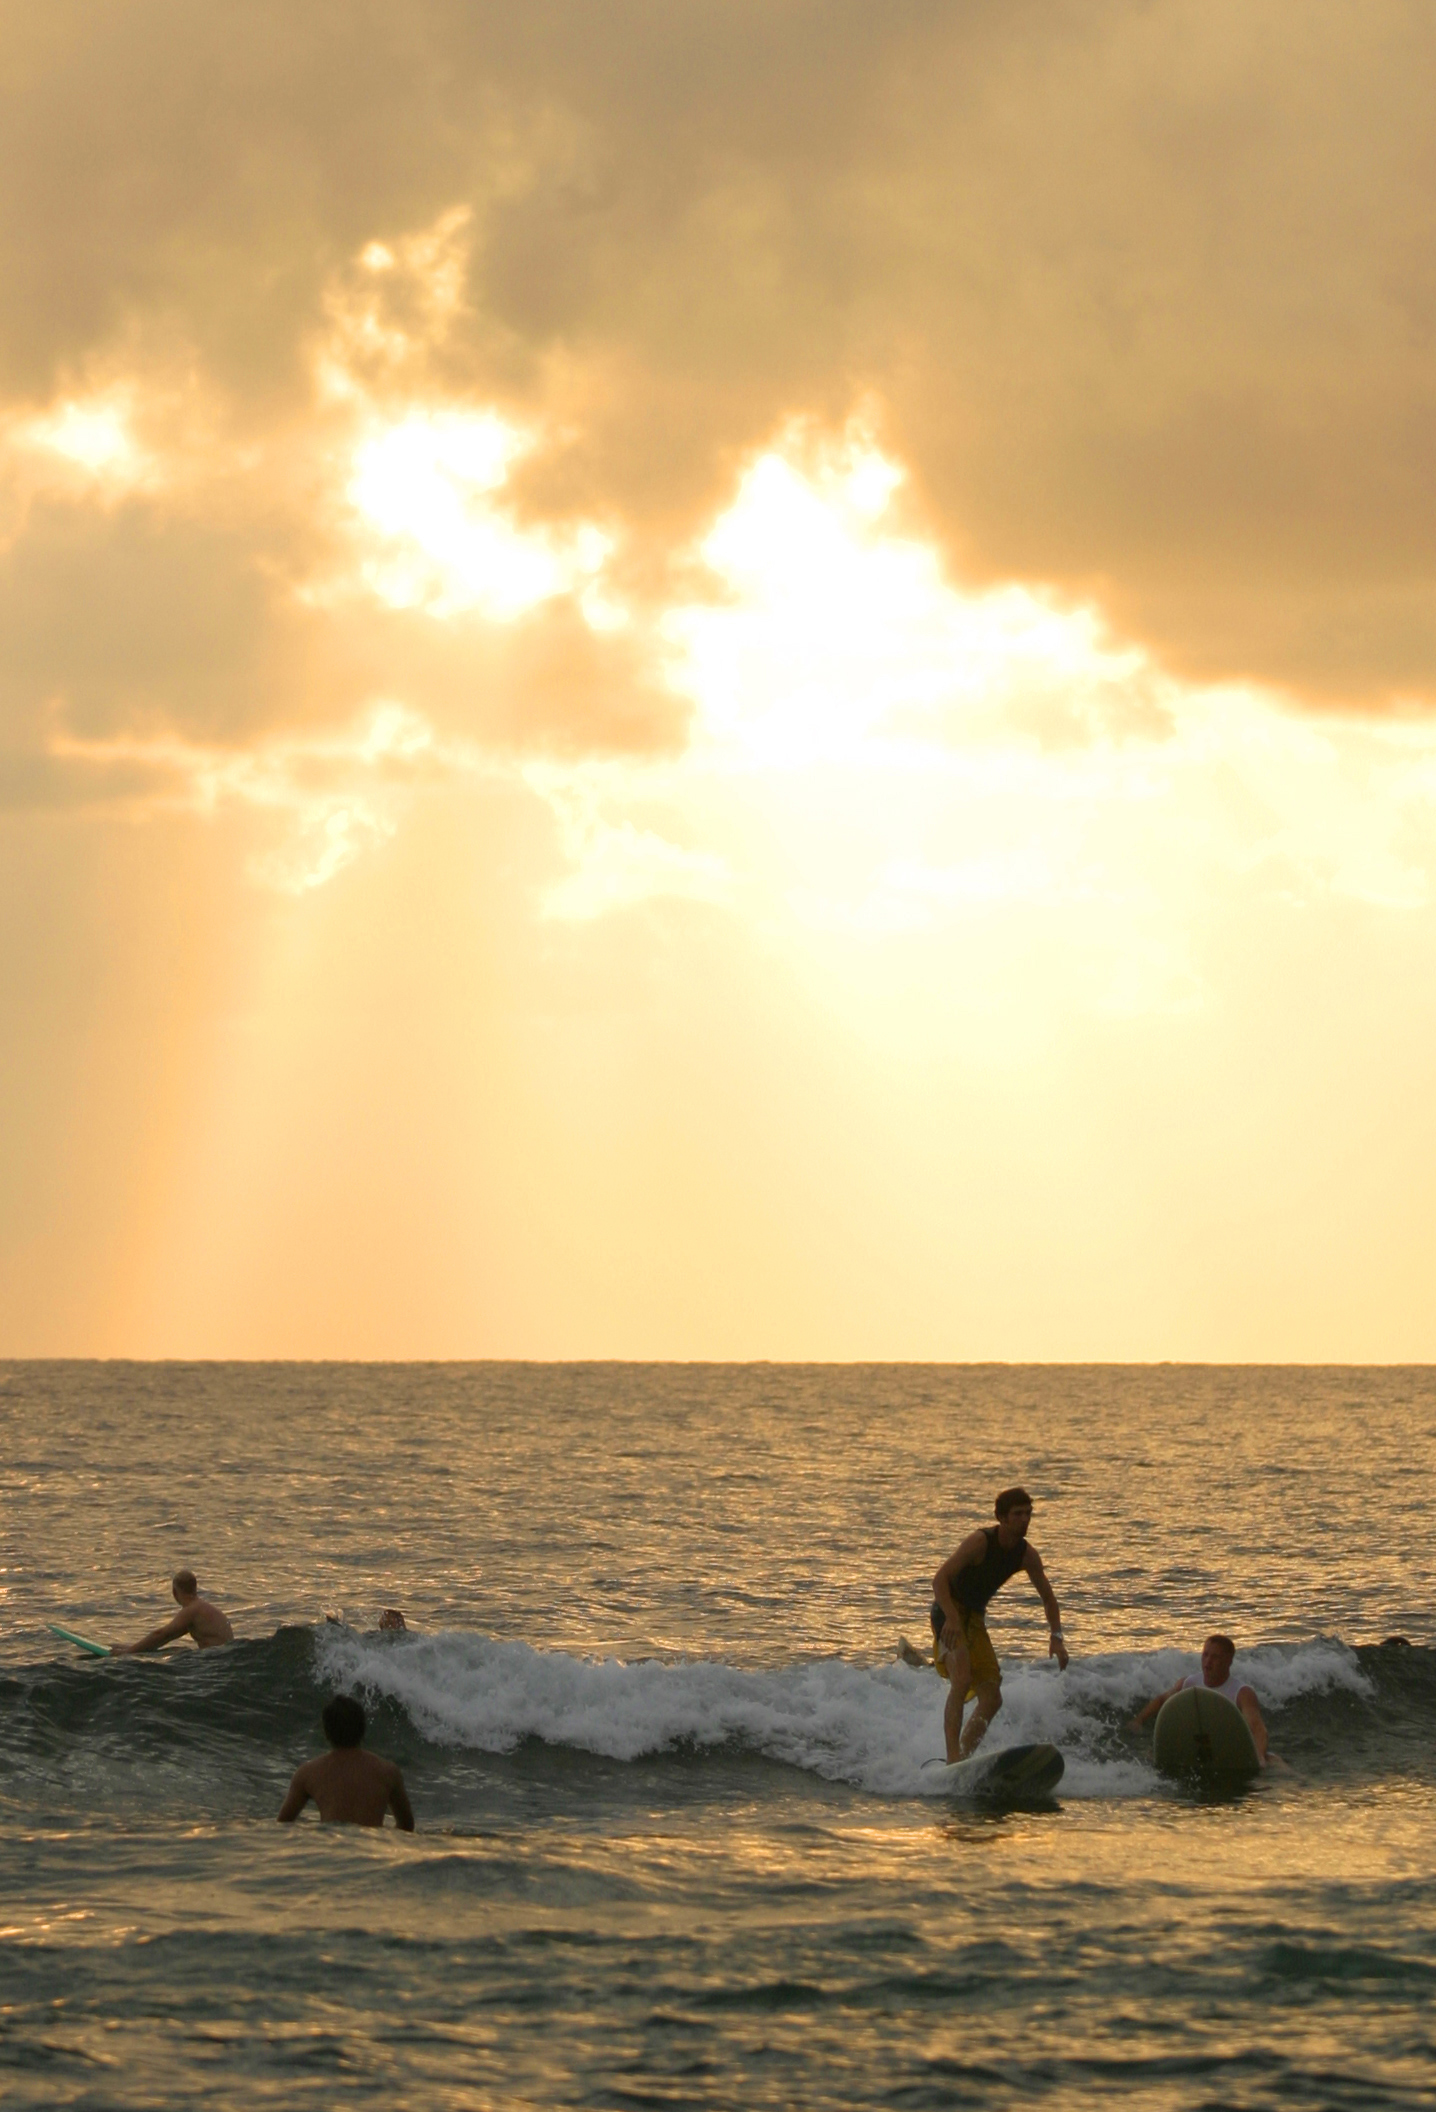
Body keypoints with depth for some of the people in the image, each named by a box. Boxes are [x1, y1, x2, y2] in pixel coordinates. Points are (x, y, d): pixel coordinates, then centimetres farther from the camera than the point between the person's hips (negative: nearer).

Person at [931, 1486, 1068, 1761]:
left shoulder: (1027, 1555, -2)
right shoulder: (981, 1541, -22)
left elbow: (1048, 1597, 10)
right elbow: (940, 1579, -27)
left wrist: (1056, 1637, -4)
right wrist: (951, 1618, -41)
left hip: (975, 1618, 8)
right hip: (949, 1613, -8)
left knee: (992, 1699, 2)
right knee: (962, 1681, -28)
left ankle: (965, 1755, 10)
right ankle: (952, 1756, -33)